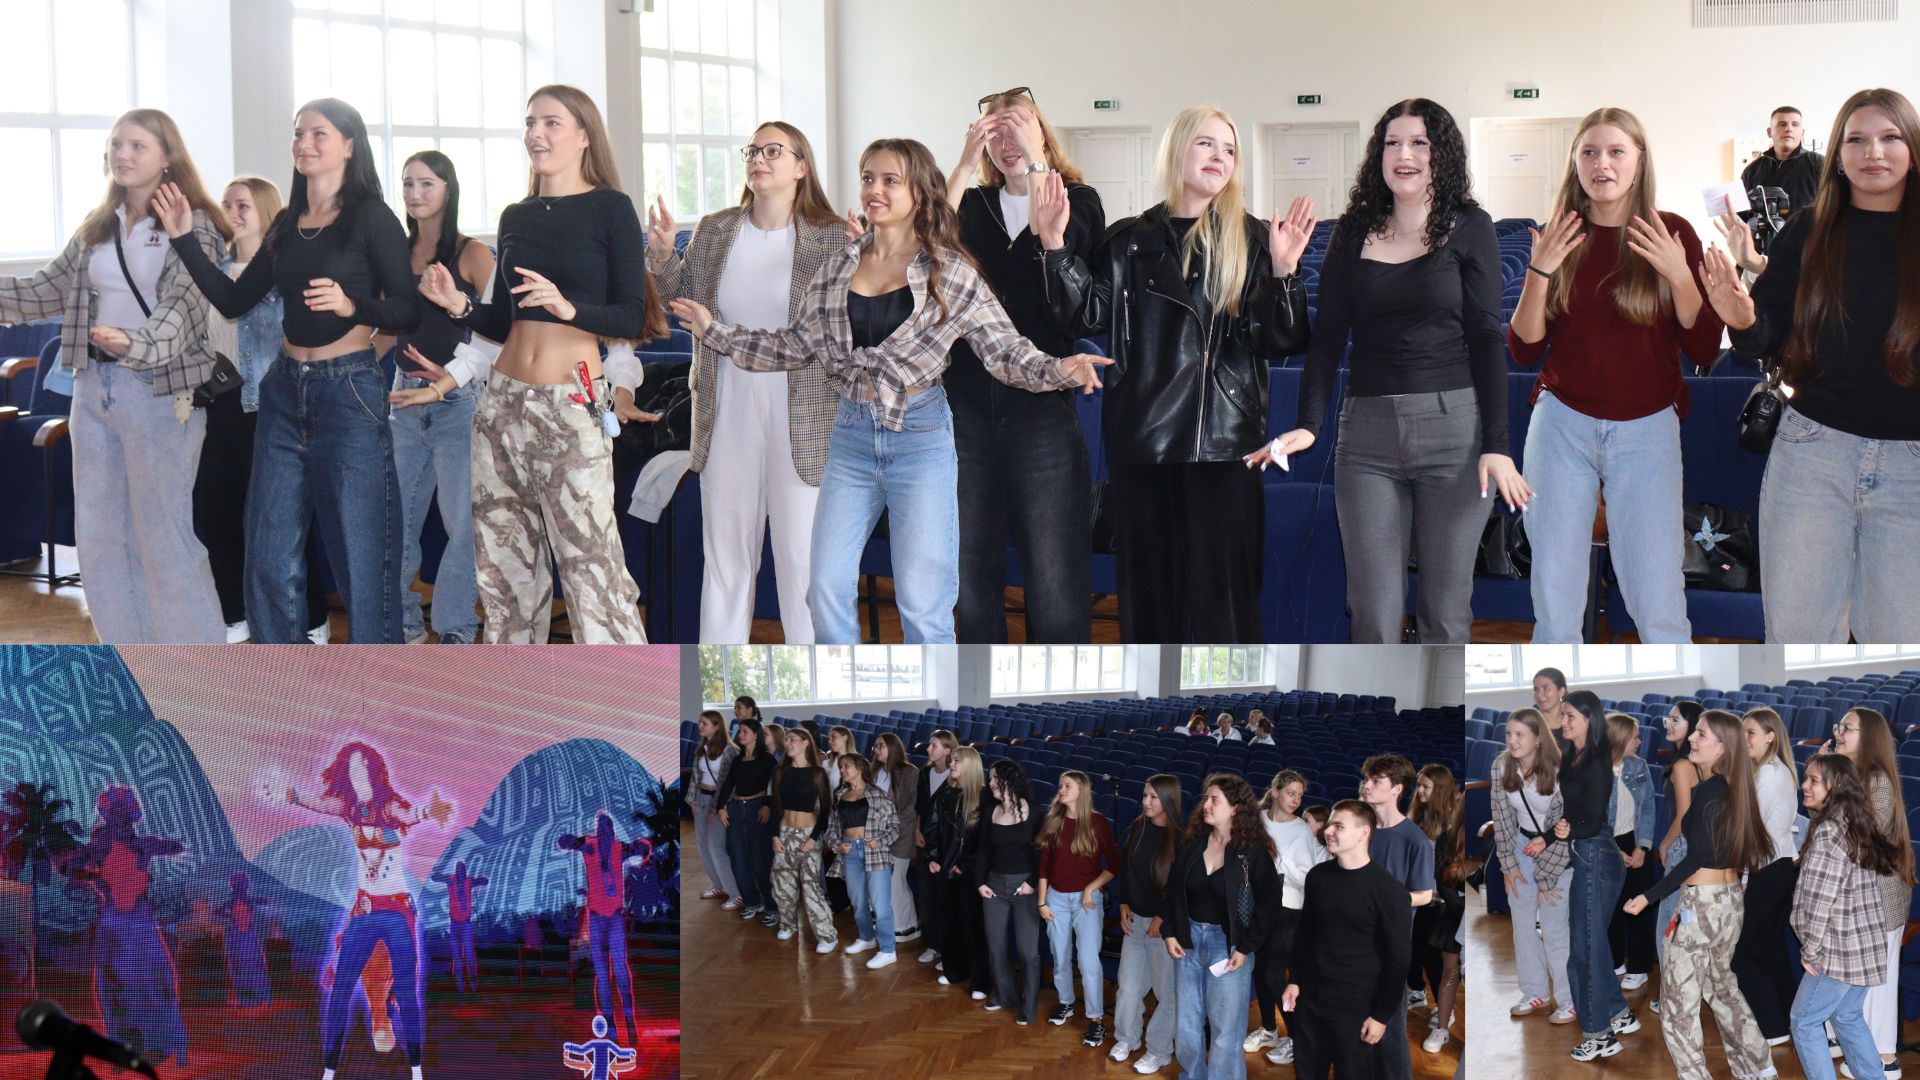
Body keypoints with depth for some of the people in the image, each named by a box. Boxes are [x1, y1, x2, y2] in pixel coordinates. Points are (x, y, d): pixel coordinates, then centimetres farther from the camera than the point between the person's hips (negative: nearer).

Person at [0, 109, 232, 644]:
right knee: (99, 534, 11)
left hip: (160, 387, -7)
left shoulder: (192, 224, -9)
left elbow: (181, 304, -21)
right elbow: (50, 288, 16)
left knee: (165, 536, -6)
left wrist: (137, 343, -40)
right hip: (93, 385, 8)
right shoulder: (97, 225, 12)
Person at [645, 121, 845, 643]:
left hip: (802, 418, -4)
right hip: (727, 415, 4)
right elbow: (684, 300, 12)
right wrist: (663, 255, -4)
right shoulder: (714, 231, 7)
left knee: (802, 552, 1)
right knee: (725, 550, 12)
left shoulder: (831, 238, -4)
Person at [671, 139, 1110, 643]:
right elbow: (796, 347, 13)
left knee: (922, 602, -1)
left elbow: (1005, 350, -4)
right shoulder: (837, 271, 8)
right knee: (827, 590, 3)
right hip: (852, 436, 4)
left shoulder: (953, 274, -3)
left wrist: (1059, 370, -22)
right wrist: (716, 332, 10)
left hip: (920, 436, -4)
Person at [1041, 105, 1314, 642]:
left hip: (1226, 440, -2)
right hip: (1145, 437, 2)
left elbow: (1280, 340, -3)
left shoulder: (1251, 240, 4)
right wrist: (1055, 247, -12)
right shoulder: (1131, 240, 8)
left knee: (1221, 585, -1)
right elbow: (1088, 315, -3)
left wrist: (1283, 271, -18)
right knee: (1149, 585, 7)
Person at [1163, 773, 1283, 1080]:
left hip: (1228, 944, -4)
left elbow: (1269, 903, -9)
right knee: (1188, 1022, 13)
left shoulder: (1253, 851, -13)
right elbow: (1174, 890, 9)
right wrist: (1169, 932, 2)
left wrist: (1245, 948, -12)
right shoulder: (1193, 842, 0)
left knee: (1225, 1029, 3)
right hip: (1189, 939, 5)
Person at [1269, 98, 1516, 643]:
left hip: (1452, 426, -2)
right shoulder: (1353, 232, 10)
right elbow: (1328, 335, 6)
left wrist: (1497, 446, -8)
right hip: (1368, 433, 2)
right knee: (1373, 614, -2)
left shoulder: (1470, 228, 4)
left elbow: (1486, 339, 0)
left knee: (1446, 609, 2)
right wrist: (1308, 424, -8)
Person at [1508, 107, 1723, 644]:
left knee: (1657, 595, -6)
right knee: (1553, 592, 6)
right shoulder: (1558, 237, 3)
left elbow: (1704, 350, -4)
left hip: (1647, 430, -2)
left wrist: (1678, 274, -17)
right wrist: (1540, 271, -13)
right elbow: (1524, 351, 0)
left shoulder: (1672, 234, -2)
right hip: (1562, 424, 2)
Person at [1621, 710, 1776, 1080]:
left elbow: (1696, 857, -22)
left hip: (1703, 903, -9)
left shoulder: (1709, 790, -18)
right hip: (1729, 898, 9)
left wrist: (1649, 897, -20)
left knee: (1679, 999, 0)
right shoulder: (1730, 788, 6)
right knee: (1721, 985, 25)